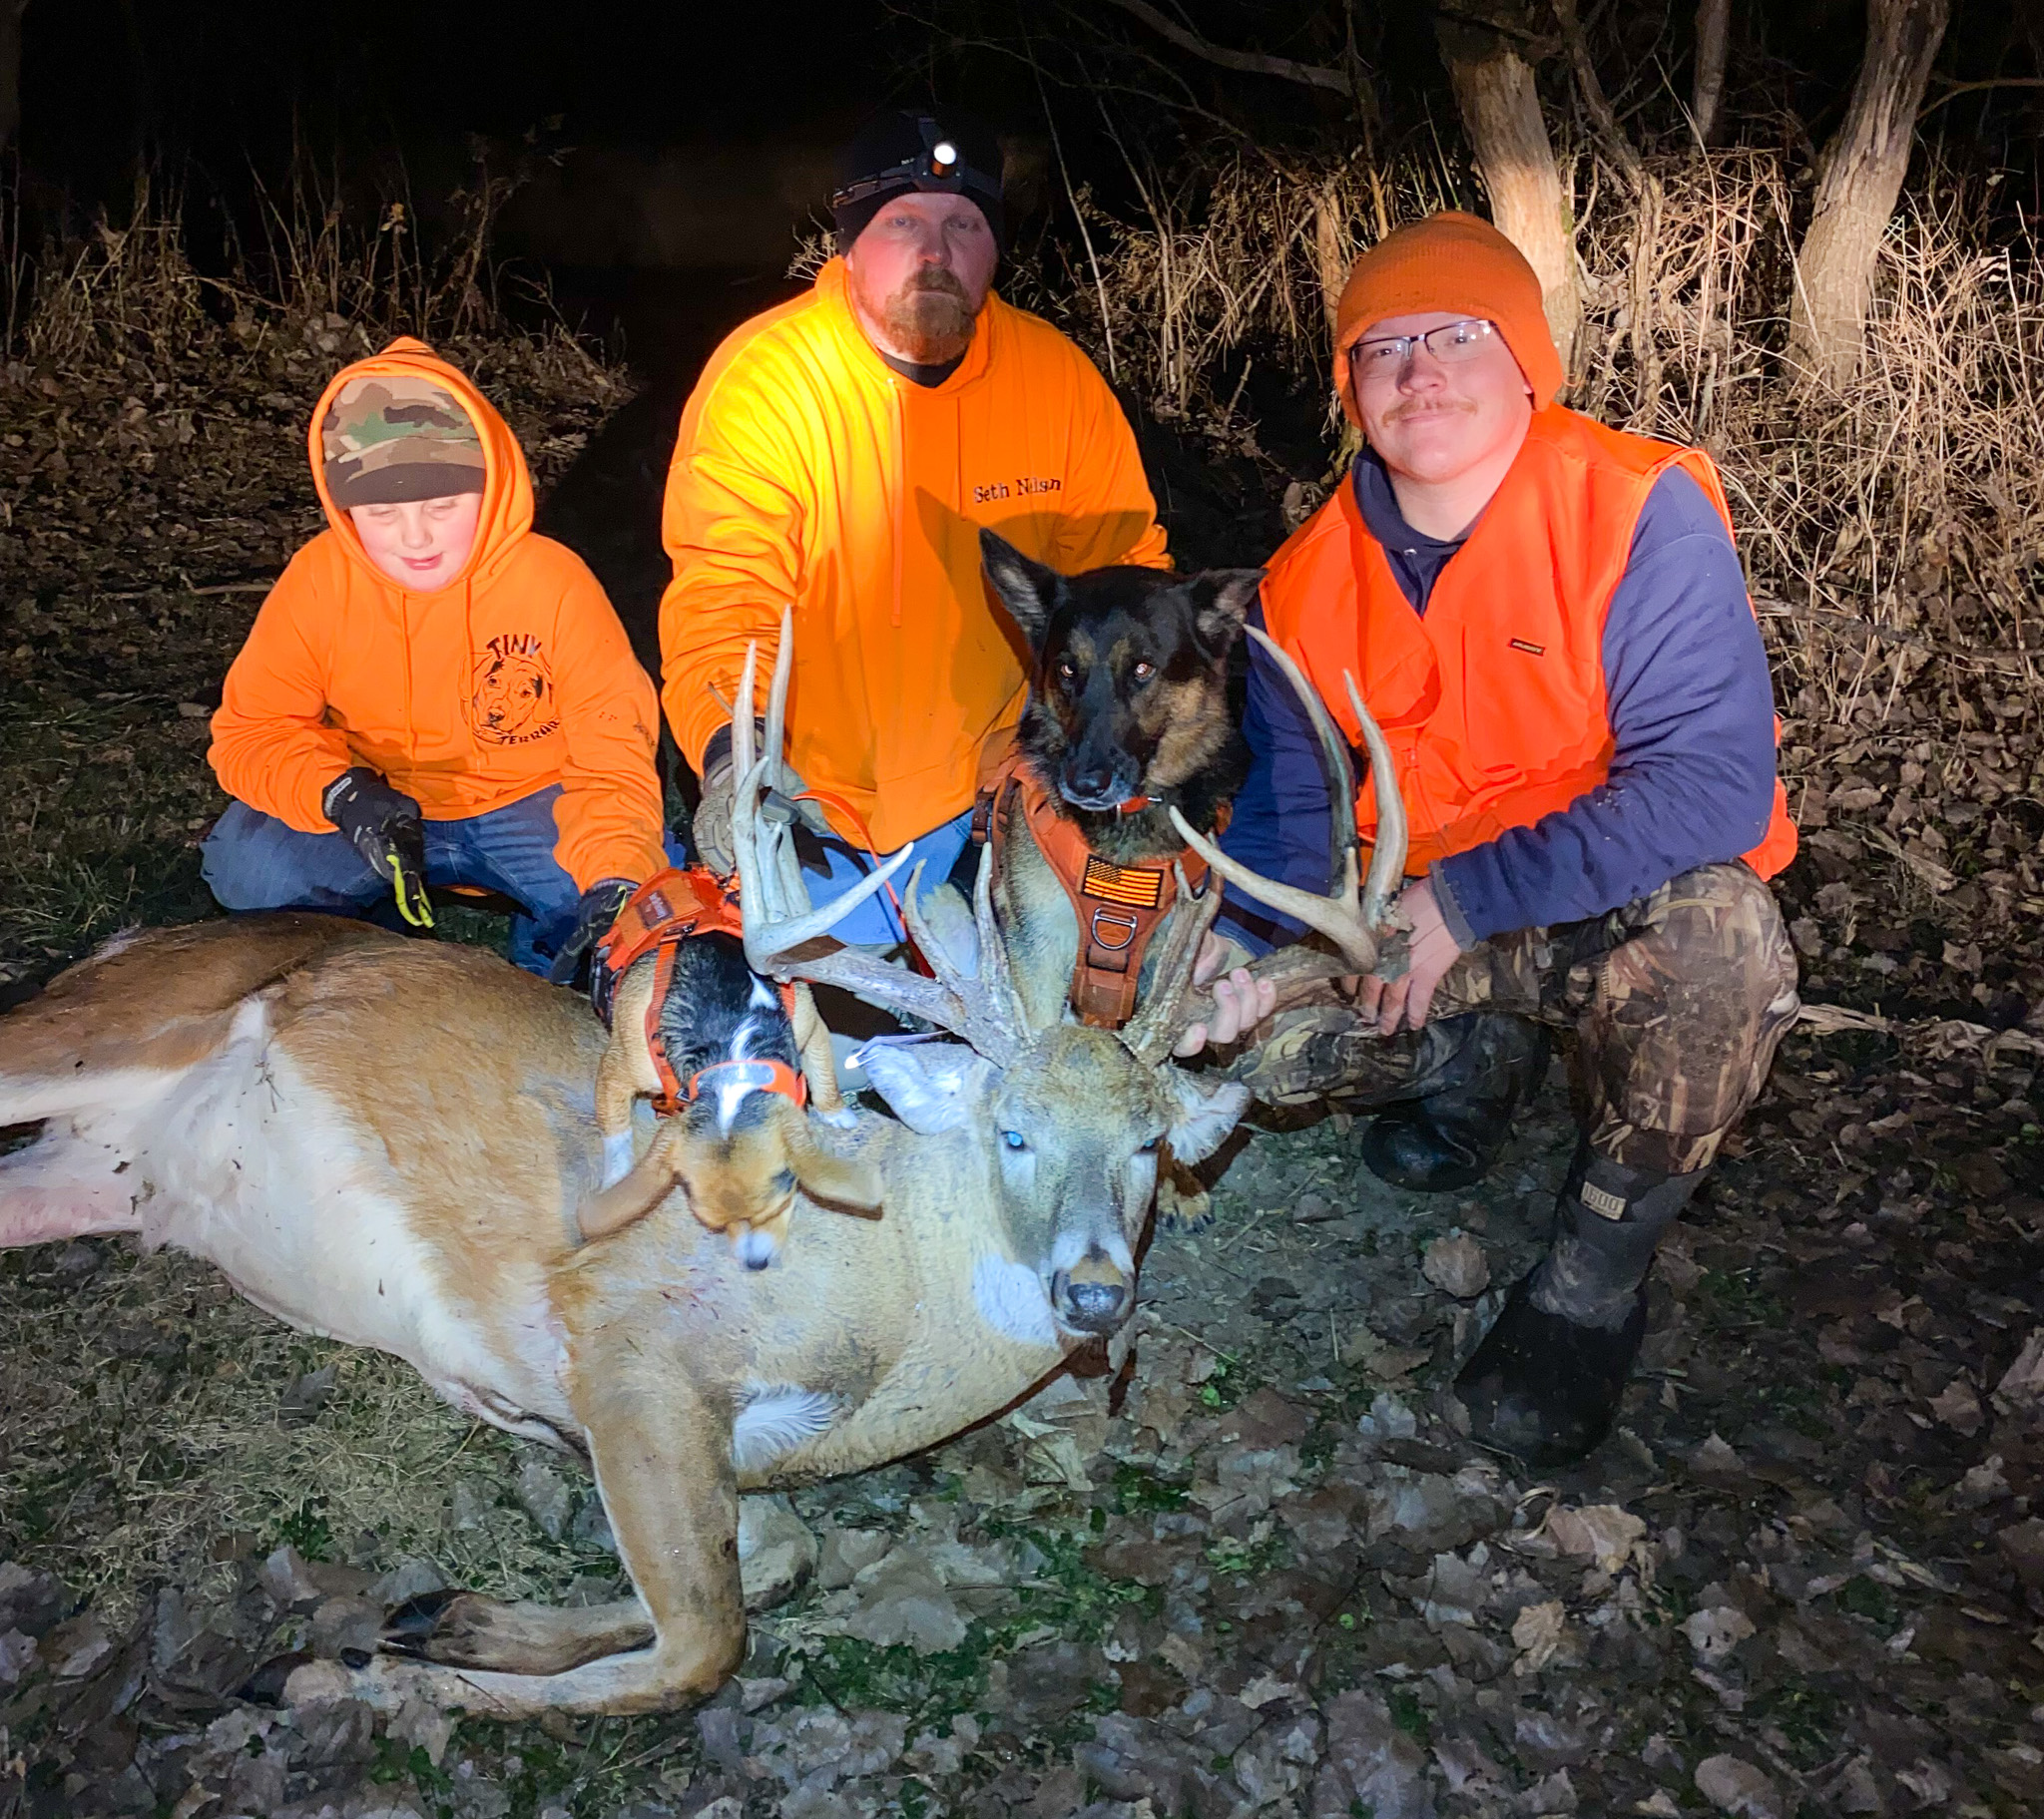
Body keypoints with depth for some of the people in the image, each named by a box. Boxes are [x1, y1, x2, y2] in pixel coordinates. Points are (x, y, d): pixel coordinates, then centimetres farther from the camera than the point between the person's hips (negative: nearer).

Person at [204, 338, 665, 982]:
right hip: (381, 812, 2)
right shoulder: (317, 579, -12)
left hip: (526, 808, -1)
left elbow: (614, 752, -19)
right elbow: (252, 731, -7)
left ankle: (535, 972, 1)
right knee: (245, 867, -25)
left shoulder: (553, 581, -18)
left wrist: (616, 885, -38)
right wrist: (340, 793, -31)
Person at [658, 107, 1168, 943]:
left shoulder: (1058, 376, -2)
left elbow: (1126, 567, 6)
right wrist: (730, 753, -40)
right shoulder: (763, 379, -14)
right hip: (808, 791, -3)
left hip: (988, 777, 3)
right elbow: (721, 593, -21)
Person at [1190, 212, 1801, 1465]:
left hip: (1632, 907, -4)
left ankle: (1598, 1273, -12)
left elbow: (1711, 788, -28)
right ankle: (1479, 1056, 17)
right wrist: (1246, 941, -22)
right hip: (1417, 918, 5)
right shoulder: (1311, 578, -5)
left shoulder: (1642, 513, -21)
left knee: (1714, 933, -38)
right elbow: (1290, 802, -1)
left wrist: (1467, 898, -32)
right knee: (1248, 1029, -15)